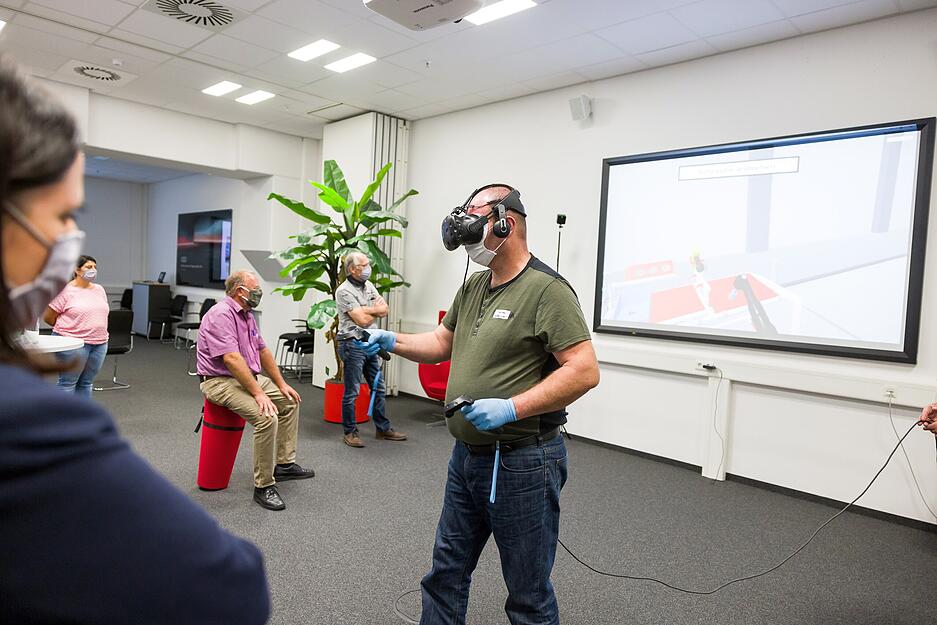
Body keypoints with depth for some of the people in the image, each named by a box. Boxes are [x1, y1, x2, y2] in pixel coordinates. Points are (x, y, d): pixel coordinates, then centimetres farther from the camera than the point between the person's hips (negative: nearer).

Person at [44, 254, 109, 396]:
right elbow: (48, 317, -5)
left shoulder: (99, 289, 12)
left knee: (86, 383, 13)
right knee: (68, 383, 1)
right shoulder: (66, 291, -8)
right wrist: (67, 329, 3)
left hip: (99, 343, 6)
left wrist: (98, 331, 13)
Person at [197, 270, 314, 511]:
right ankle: (263, 486, -16)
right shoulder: (221, 314, -19)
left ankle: (284, 464, 18)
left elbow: (262, 351, 18)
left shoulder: (246, 314, 12)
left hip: (248, 377, 10)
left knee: (290, 401, 13)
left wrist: (281, 384, 13)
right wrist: (258, 393, -30)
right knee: (267, 417, -28)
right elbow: (231, 358, -29)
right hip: (221, 381, -10)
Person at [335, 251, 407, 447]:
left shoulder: (368, 285, 11)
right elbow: (363, 320, -18)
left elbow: (384, 310, 4)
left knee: (378, 388, 13)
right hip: (352, 344, -8)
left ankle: (383, 428, 24)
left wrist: (367, 310, -14)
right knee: (351, 392, 1)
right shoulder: (344, 291, -12)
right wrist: (376, 309, -1)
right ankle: (350, 432, 13)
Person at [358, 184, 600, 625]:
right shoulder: (473, 287, 10)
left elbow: (584, 371, -22)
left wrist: (512, 408, -27)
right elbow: (442, 342, 20)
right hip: (466, 456, 8)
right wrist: (393, 342, 4)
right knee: (446, 572, 22)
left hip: (522, 463, -8)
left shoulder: (546, 289, -17)